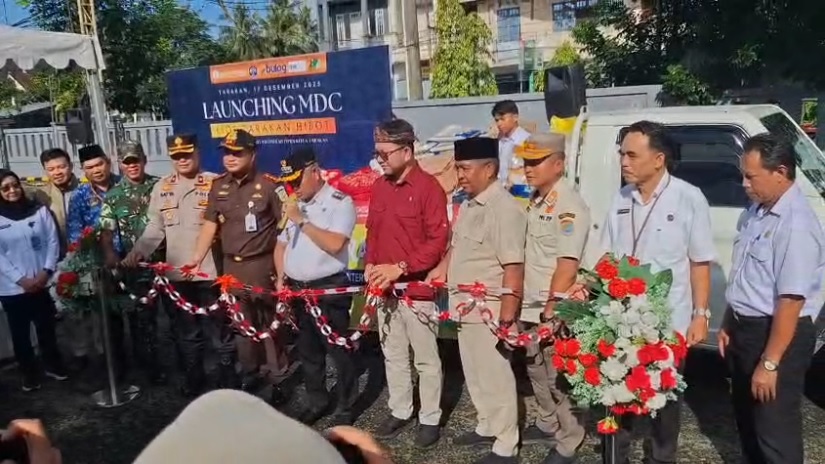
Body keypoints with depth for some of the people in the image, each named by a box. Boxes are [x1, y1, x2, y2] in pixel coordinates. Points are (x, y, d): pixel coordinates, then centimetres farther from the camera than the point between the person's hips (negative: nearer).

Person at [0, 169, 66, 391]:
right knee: (20, 332, 10)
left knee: (46, 327, 13)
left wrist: (46, 272, -11)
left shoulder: (40, 210, 1)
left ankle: (53, 365, 31)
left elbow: (53, 242, 0)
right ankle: (29, 373, 25)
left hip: (43, 283, 1)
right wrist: (21, 279, -13)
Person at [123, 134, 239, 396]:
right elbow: (155, 228, 8)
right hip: (175, 273, 5)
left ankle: (228, 377, 22)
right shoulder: (161, 188, 9)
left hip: (210, 271, -4)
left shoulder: (215, 184, -4)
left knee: (221, 327, 8)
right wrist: (138, 251, -5)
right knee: (186, 331, 17)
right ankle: (193, 377, 33)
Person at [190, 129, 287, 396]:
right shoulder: (219, 187, 8)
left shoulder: (268, 185, -9)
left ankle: (280, 377, 15)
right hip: (232, 266, 6)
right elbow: (210, 225, 9)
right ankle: (250, 375, 30)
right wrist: (196, 259, 1)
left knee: (271, 323, 2)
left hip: (262, 265, -5)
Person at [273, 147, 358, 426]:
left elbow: (335, 244, -23)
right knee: (307, 350, 17)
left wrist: (303, 221, -18)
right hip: (297, 289, 7)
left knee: (338, 350, 2)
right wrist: (281, 278, 6)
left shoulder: (340, 202, -10)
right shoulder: (296, 205, 12)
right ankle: (317, 402, 32)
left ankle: (345, 407, 17)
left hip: (329, 289, -7)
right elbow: (281, 244, 19)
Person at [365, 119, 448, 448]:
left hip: (417, 287, -6)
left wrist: (400, 267, -20)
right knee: (393, 354, 17)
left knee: (425, 357, 6)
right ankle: (399, 411, 33)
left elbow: (438, 240, -16)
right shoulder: (378, 187, 8)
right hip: (384, 286, 7)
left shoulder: (428, 187, -12)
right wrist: (370, 265, 1)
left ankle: (430, 419, 21)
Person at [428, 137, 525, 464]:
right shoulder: (468, 204, 9)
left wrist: (507, 320, -24)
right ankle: (487, 427, 40)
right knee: (475, 374, 21)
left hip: (489, 313, -9)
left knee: (496, 378, 5)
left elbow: (514, 268, -24)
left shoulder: (504, 208, -20)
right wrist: (439, 272, 15)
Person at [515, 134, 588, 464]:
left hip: (554, 311, -9)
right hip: (531, 305, 9)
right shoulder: (535, 200, 9)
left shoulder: (570, 206, -18)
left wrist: (551, 309, -23)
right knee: (536, 370, 20)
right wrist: (533, 306, 14)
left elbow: (567, 265, -23)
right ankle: (548, 423, 38)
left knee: (556, 376, 3)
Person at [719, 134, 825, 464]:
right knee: (747, 417, 23)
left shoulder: (796, 225, -25)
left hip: (777, 332, -9)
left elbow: (791, 301, -27)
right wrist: (728, 325, 17)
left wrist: (770, 363, -24)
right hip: (744, 327, 9)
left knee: (774, 427, 5)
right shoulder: (756, 211, 5)